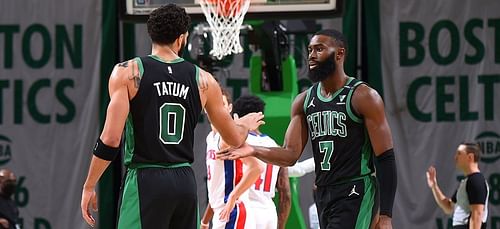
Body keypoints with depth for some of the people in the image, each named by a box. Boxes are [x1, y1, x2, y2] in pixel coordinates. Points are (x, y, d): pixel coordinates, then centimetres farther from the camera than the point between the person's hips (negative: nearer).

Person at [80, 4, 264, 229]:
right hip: (185, 182, 4)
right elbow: (234, 139, 17)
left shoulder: (127, 73, -4)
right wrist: (246, 124, 41)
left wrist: (89, 187, -2)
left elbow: (111, 138, -11)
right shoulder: (203, 80, 7)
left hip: (146, 180, -4)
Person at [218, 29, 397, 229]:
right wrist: (253, 151, -14)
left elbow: (385, 159, -11)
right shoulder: (304, 101, 10)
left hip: (356, 196, -7)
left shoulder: (364, 97, -8)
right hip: (324, 195, 7)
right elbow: (291, 154, 6)